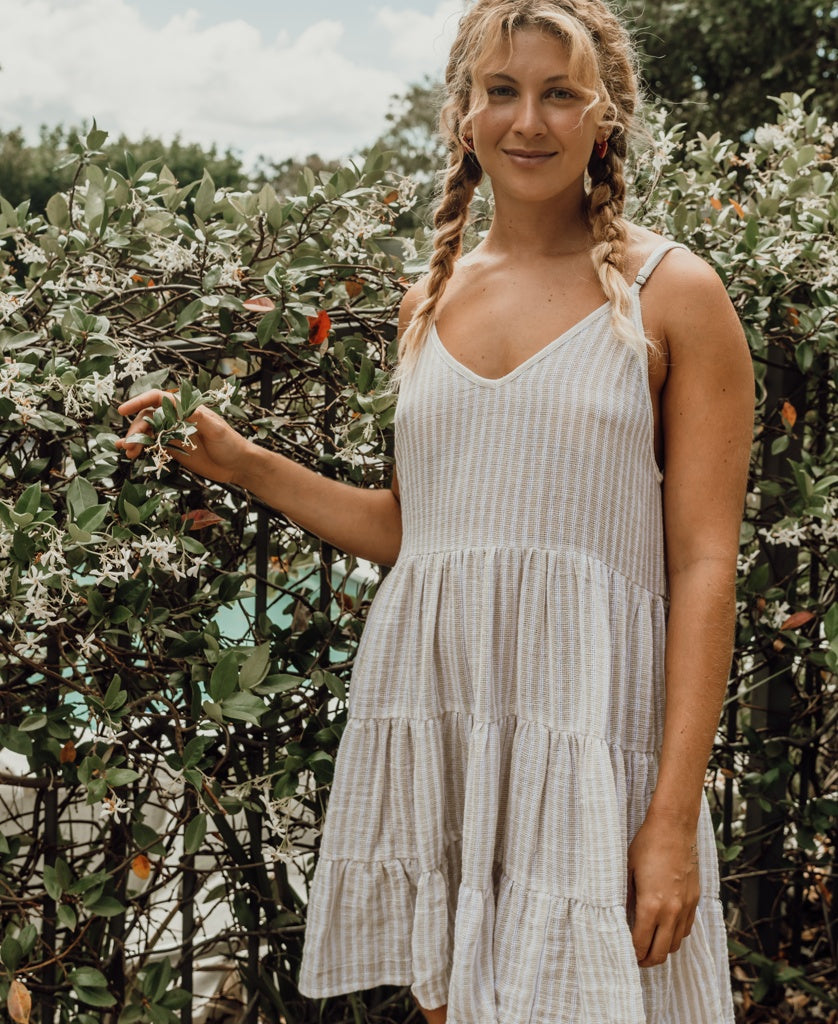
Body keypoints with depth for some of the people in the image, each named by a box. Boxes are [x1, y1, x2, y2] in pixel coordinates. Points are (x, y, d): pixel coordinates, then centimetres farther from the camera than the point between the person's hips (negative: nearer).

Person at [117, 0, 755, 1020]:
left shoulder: (673, 294, 0)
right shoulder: (431, 302, 14)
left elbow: (703, 565, -5)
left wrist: (675, 814, -12)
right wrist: (243, 464, 13)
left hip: (585, 721, -4)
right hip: (424, 698, 4)